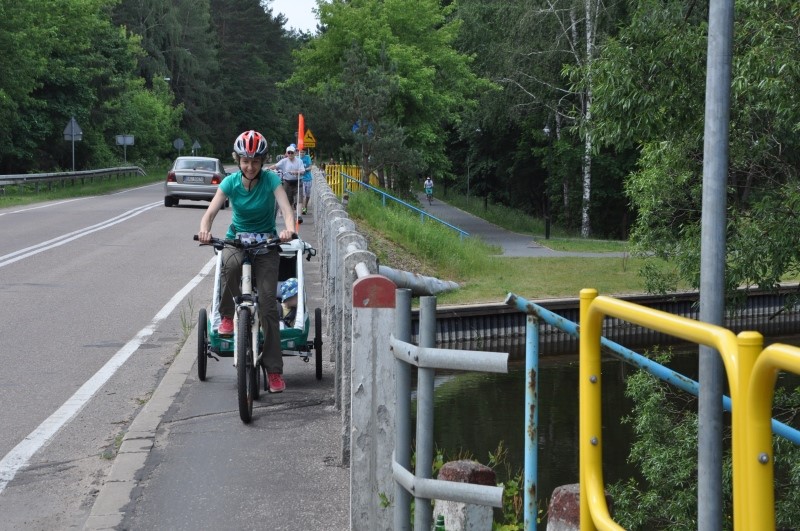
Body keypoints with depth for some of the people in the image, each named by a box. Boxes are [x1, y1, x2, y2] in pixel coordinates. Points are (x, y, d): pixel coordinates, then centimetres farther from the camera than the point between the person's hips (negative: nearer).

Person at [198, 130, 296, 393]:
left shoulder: (270, 180, -13)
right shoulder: (231, 182, -9)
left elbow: (285, 206, -27)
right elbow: (211, 211, -18)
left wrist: (289, 228, -50)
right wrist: (204, 230, -41)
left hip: (266, 243, -1)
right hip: (236, 240, 1)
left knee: (267, 303, -11)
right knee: (230, 264, -38)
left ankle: (274, 369, -3)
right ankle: (227, 315, -13)